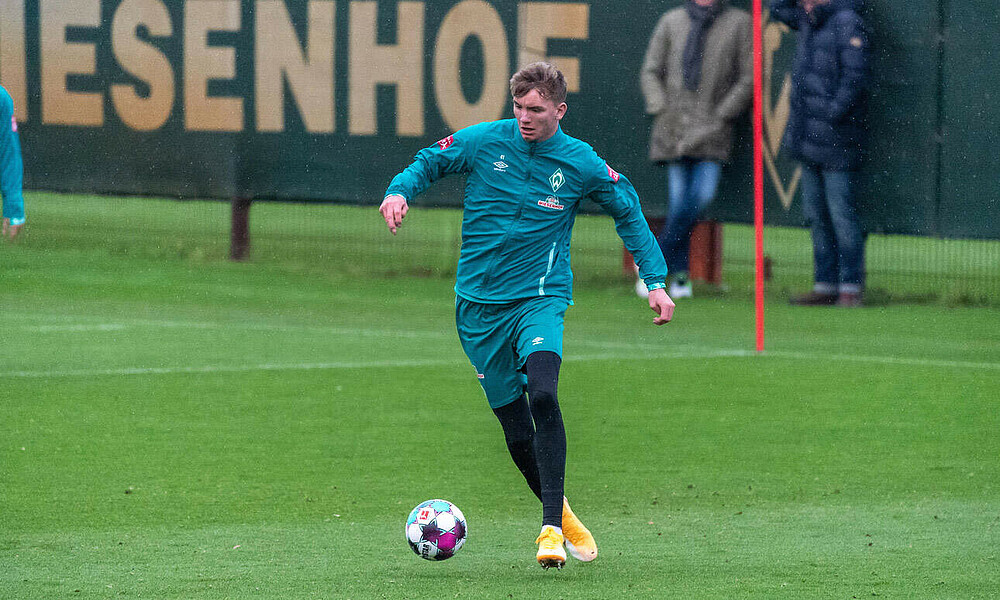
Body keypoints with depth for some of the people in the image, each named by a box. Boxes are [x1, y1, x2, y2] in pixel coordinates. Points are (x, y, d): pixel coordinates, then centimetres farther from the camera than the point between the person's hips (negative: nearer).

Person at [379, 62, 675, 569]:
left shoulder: (581, 163, -3)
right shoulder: (482, 142, -3)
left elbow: (628, 212, 11)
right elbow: (429, 163, 12)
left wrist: (655, 281, 5)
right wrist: (400, 191, -10)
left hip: (540, 298, -2)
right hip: (479, 304, 2)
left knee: (542, 393, -28)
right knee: (516, 428, 3)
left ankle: (551, 527, -26)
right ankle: (560, 513, 28)